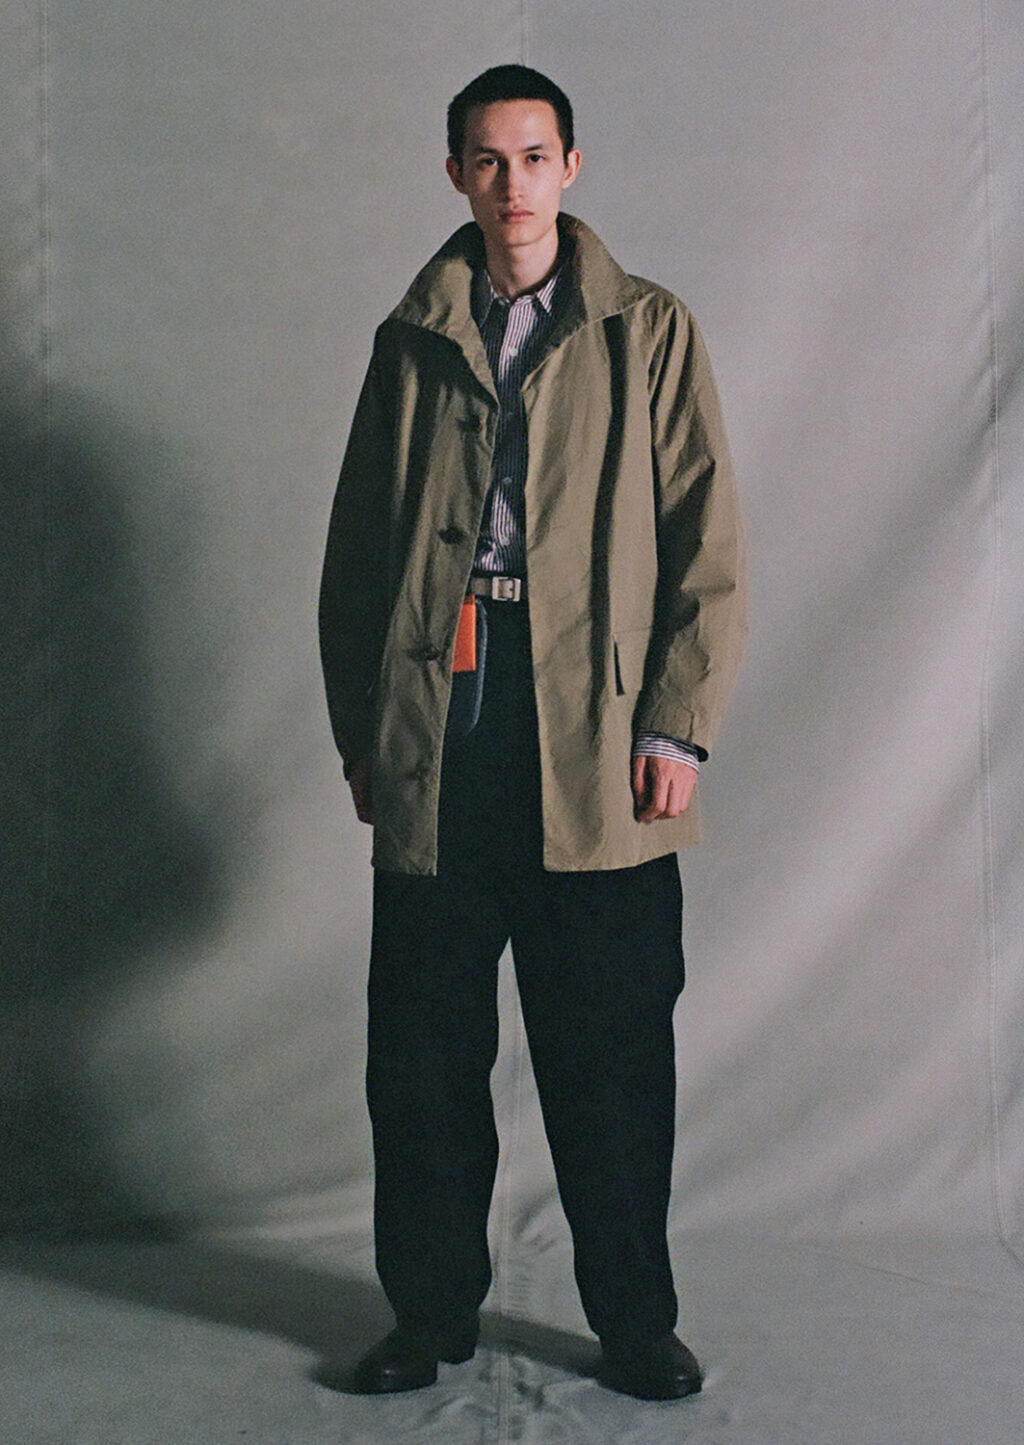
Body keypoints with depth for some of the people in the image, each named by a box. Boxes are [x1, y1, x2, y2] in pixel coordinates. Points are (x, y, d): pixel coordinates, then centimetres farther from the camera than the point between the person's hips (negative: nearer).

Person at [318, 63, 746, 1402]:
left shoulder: (651, 333, 8)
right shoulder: (412, 341, 14)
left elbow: (707, 544, 3)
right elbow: (357, 550, 14)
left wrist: (677, 726, -6)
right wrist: (360, 728, 7)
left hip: (597, 732, -2)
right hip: (437, 725, 2)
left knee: (612, 1052, 4)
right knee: (423, 1046, 7)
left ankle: (635, 1321, 19)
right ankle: (433, 1309, 23)